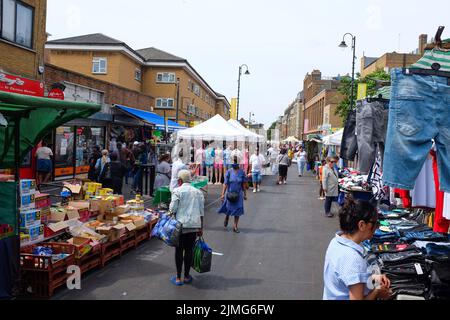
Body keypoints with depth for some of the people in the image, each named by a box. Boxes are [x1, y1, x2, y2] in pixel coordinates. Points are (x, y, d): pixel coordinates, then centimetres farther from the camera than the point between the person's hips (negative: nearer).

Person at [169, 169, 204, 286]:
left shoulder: (177, 191, -5)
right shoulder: (198, 192, 9)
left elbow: (173, 209, -9)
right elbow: (201, 211, 10)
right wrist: (201, 228, 15)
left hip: (181, 225, -4)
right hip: (194, 225, 4)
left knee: (179, 250, 6)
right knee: (189, 250, 11)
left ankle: (178, 278, 11)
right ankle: (187, 276, 19)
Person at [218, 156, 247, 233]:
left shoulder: (242, 172, -4)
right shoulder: (229, 172, -8)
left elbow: (244, 184, 3)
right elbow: (225, 183, -7)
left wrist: (245, 194, 5)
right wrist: (223, 194, -10)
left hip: (238, 194, 1)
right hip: (230, 193, -1)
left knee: (238, 210, 3)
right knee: (228, 209, 10)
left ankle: (235, 226, 17)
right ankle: (226, 218, 44)